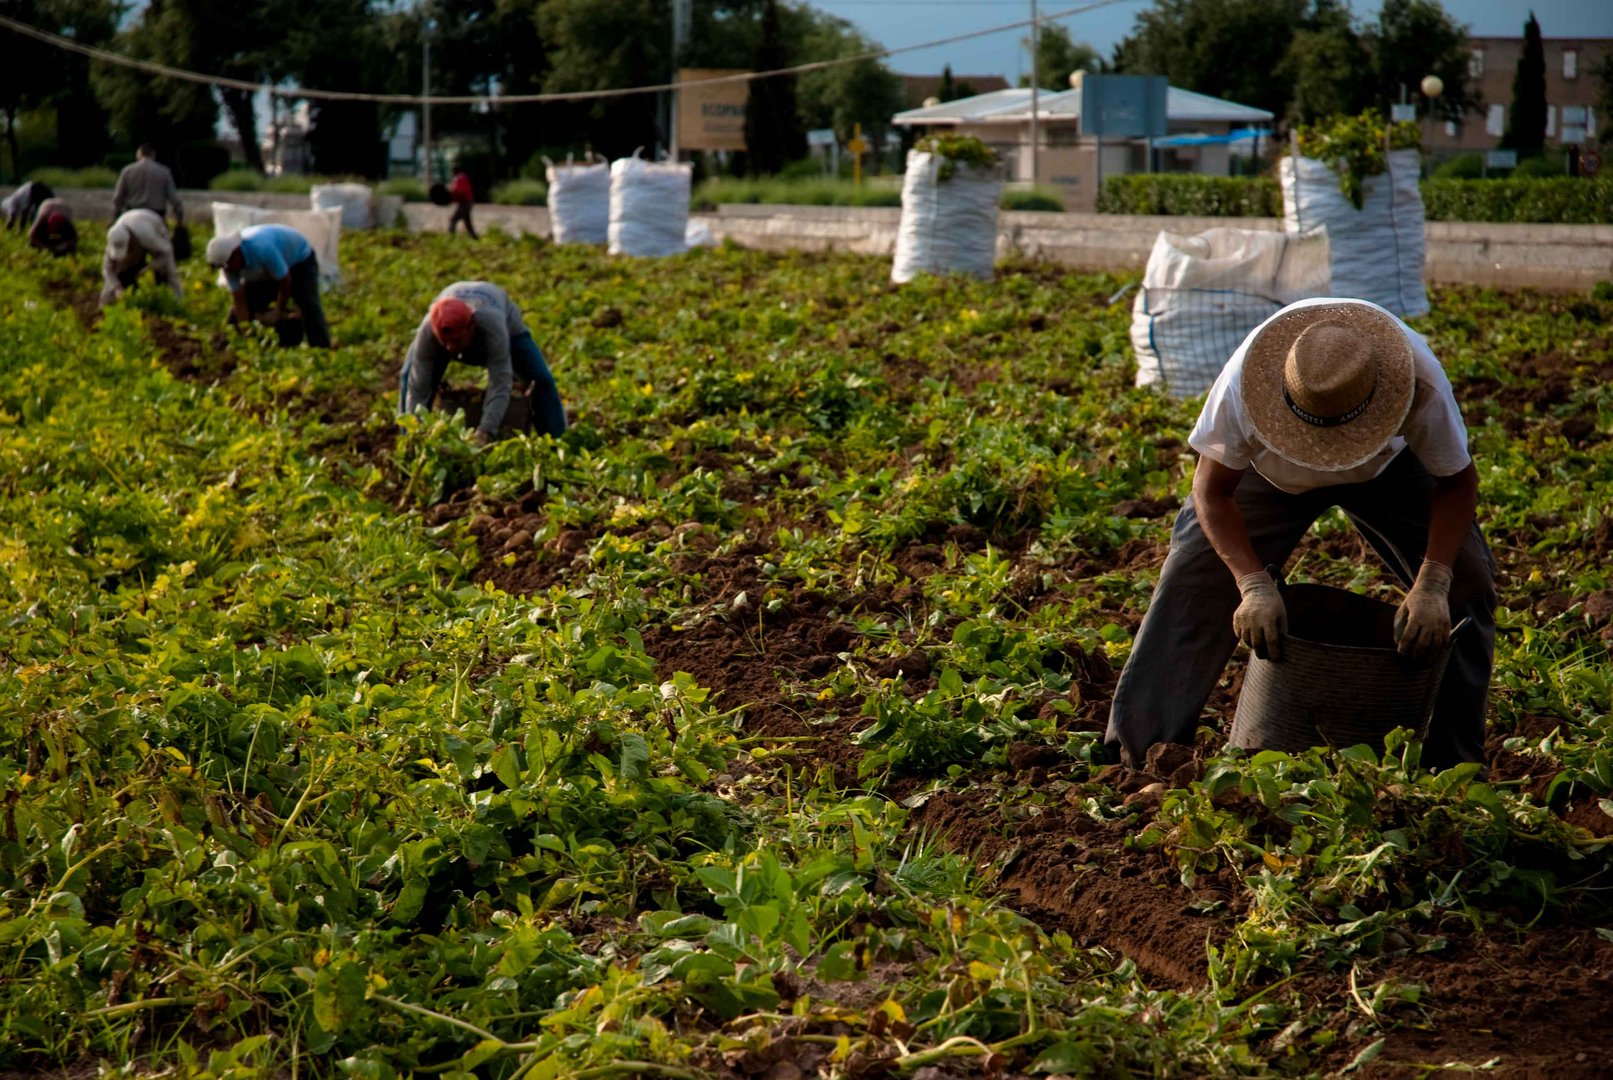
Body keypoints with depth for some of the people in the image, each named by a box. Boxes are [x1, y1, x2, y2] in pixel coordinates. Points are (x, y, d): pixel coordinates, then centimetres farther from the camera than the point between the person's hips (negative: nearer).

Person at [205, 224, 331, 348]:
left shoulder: (262, 249, -43)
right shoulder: (228, 262, -22)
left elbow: (285, 281, -31)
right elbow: (239, 300, -17)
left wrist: (278, 313, -20)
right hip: (265, 272, 6)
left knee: (309, 306, -24)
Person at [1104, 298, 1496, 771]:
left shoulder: (1422, 383, -40)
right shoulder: (1246, 378, -41)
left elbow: (1457, 482, -23)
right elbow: (1212, 490, -27)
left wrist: (1431, 586, -36)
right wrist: (1254, 586, -40)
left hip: (1387, 465, 1)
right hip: (1271, 466, 0)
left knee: (1466, 581, -13)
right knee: (1195, 579, -16)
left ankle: (1454, 767, 2)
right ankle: (1136, 753, -10)